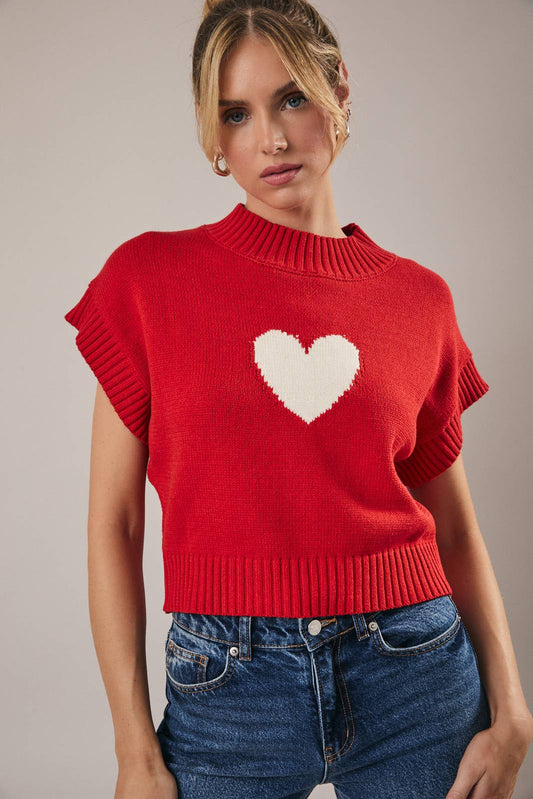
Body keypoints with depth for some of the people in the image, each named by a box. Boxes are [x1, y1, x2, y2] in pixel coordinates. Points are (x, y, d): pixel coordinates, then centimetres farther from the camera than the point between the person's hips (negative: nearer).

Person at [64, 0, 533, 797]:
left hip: (415, 672, 2)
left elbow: (456, 527, 8)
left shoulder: (418, 298, 1)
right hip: (230, 687, -1)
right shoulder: (151, 277, -3)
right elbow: (114, 524, -3)